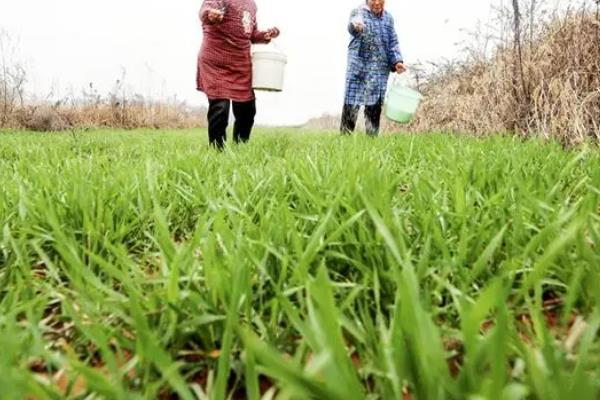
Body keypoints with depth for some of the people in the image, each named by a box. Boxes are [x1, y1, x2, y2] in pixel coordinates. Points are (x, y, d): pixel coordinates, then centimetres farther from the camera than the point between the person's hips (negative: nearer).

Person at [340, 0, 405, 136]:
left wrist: (397, 61, 3)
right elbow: (352, 28, -22)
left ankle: (372, 136, 10)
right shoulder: (358, 12, 0)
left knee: (375, 104, 3)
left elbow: (393, 43, 19)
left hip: (380, 69, 4)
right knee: (351, 102, -7)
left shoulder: (388, 18, 15)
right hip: (358, 66, -4)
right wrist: (355, 26, -47)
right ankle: (345, 135, 0)